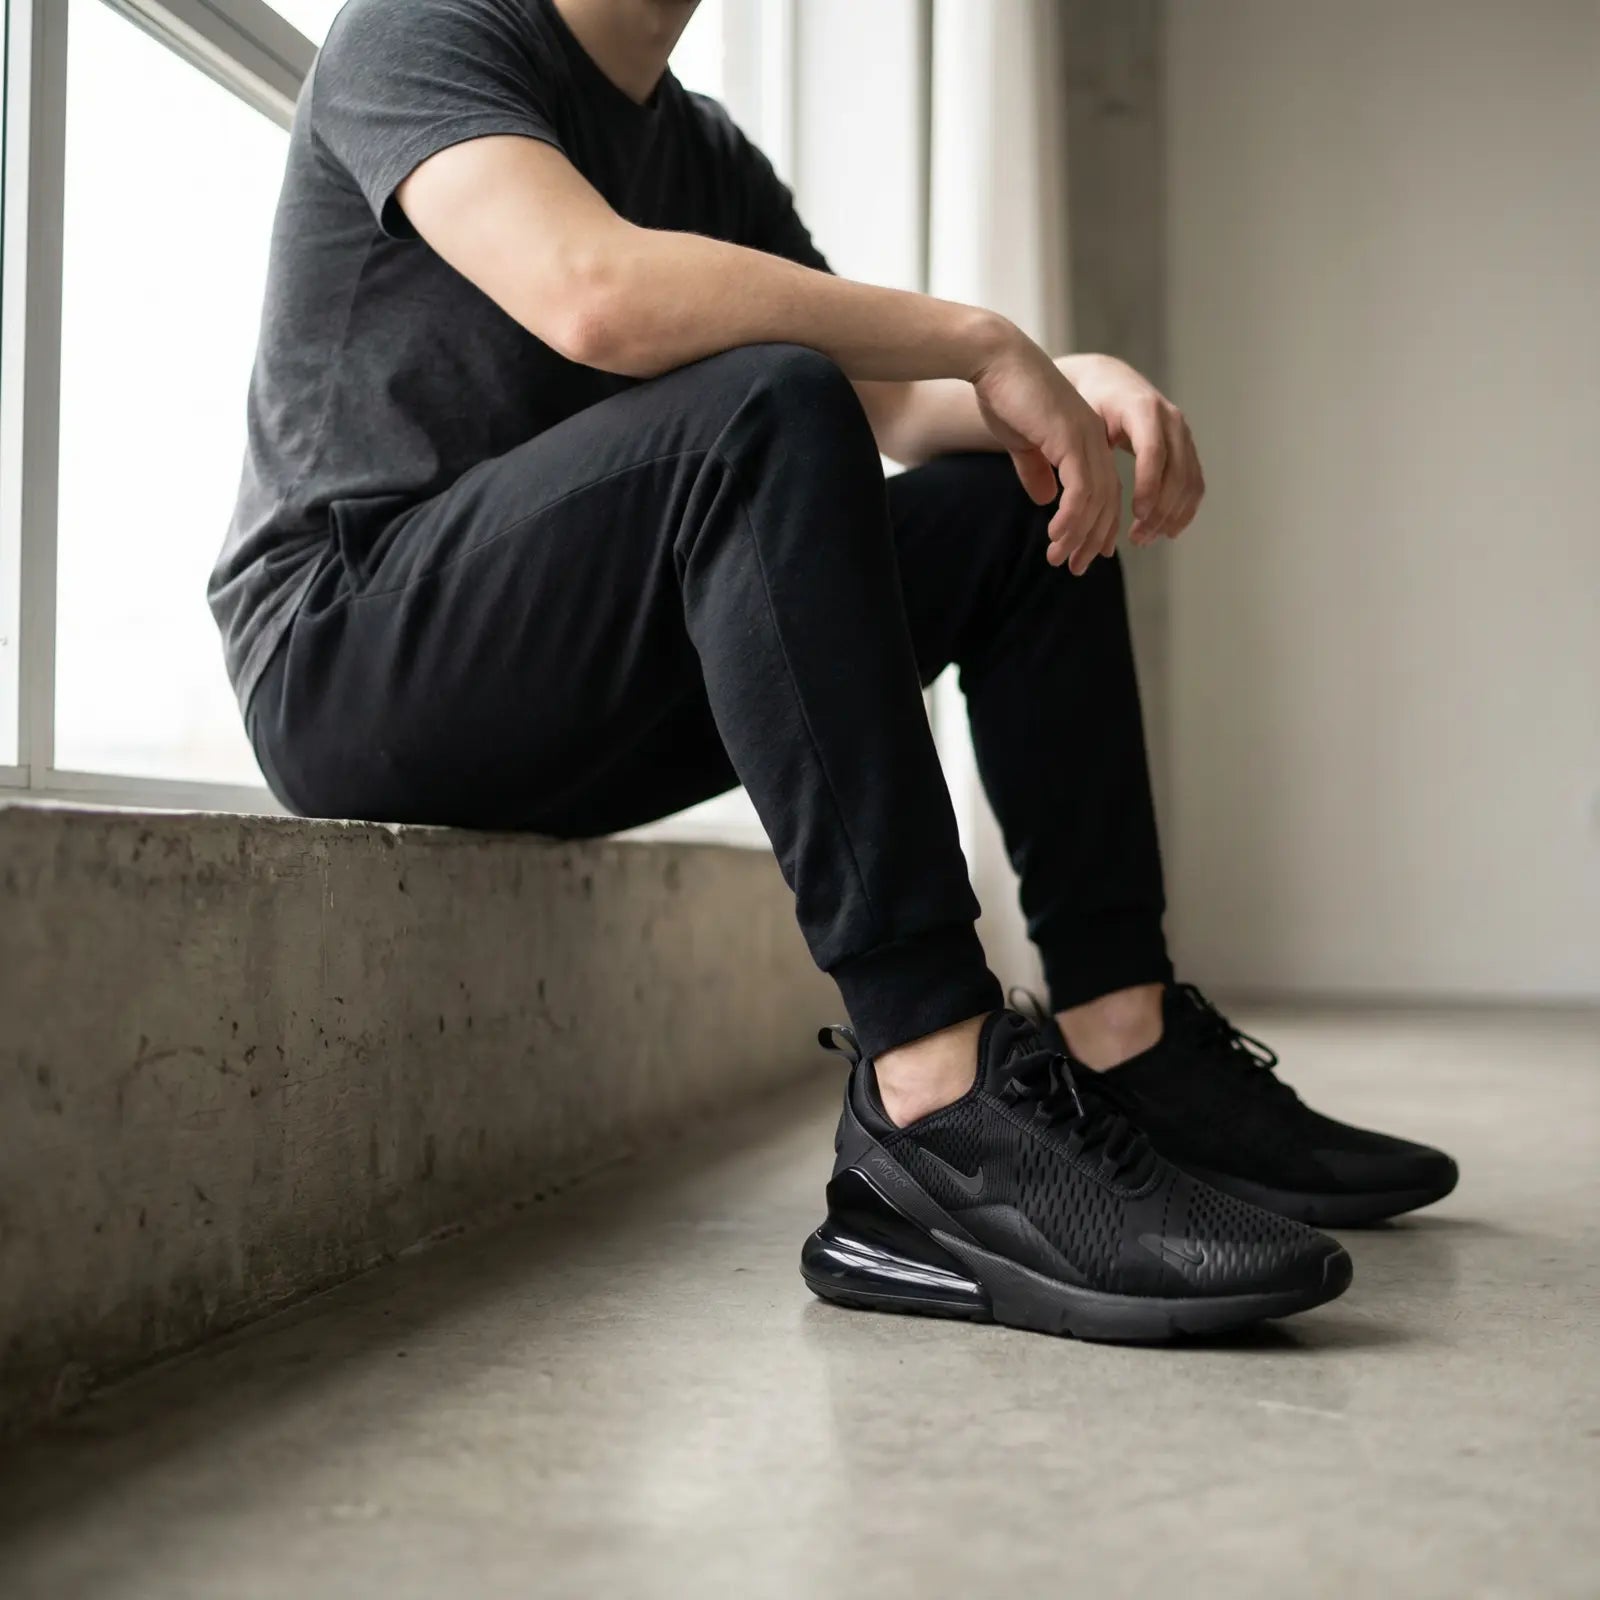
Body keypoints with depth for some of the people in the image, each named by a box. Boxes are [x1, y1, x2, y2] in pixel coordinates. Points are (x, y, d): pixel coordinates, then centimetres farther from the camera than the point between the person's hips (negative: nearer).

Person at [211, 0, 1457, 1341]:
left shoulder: (710, 155, 18)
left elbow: (888, 402, 10)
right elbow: (593, 290, -26)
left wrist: (1068, 388, -11)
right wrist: (983, 342, -20)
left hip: (569, 708, 8)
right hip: (349, 658, -8)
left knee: (1022, 499, 0)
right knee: (768, 408, -31)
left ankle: (1128, 1049, -7)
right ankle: (937, 1105, -37)